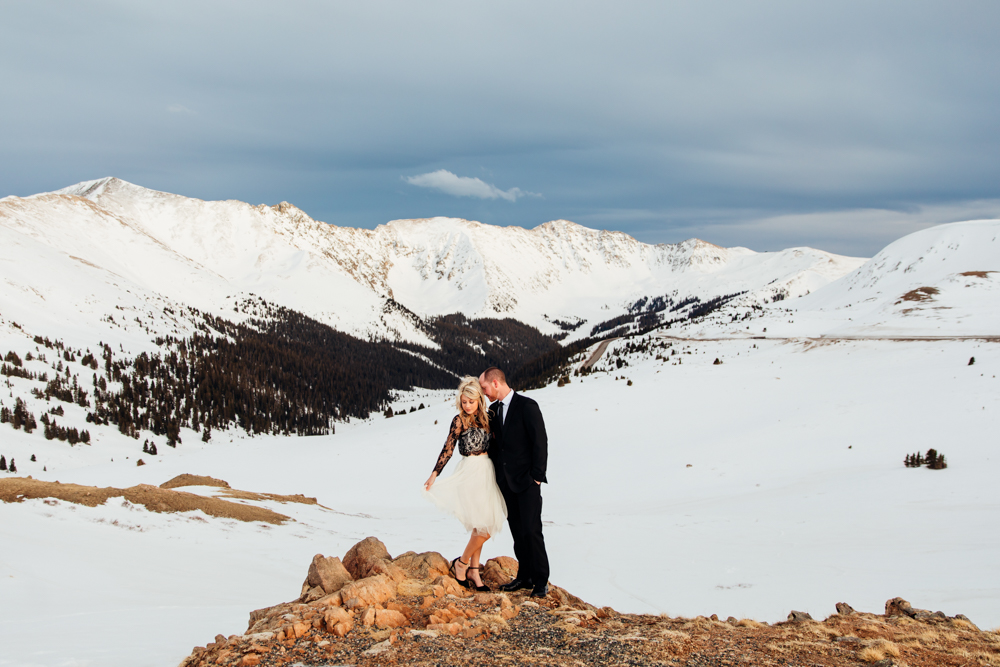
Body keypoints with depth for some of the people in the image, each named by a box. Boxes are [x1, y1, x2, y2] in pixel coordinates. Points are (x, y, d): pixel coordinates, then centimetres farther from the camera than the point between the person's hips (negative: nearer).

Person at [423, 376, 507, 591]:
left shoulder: (484, 418, 9)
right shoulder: (459, 421, -9)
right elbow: (448, 449, -10)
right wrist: (434, 475, -15)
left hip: (487, 472, 7)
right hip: (471, 473, -7)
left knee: (482, 525, 8)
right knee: (484, 526, -11)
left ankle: (473, 571, 15)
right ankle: (461, 563, 5)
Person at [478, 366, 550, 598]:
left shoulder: (527, 406, -11)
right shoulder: (493, 410, 11)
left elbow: (540, 442, -11)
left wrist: (536, 476, -13)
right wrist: (495, 474, 8)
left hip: (526, 481, -7)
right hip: (506, 481, 7)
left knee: (531, 530, -8)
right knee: (517, 531, 8)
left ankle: (541, 581, 1)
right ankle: (524, 576, 15)